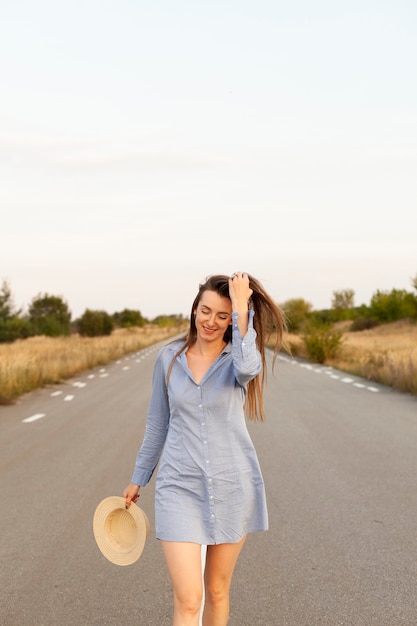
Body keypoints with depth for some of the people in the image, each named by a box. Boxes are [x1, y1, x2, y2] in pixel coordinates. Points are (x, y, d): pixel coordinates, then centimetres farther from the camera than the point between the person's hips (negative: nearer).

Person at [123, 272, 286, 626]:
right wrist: (138, 479, 19)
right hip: (180, 487, 0)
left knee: (217, 591, 14)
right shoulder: (169, 357, 2)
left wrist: (242, 306, -26)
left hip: (232, 486, 0)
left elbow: (247, 368, -32)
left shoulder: (239, 357, -4)